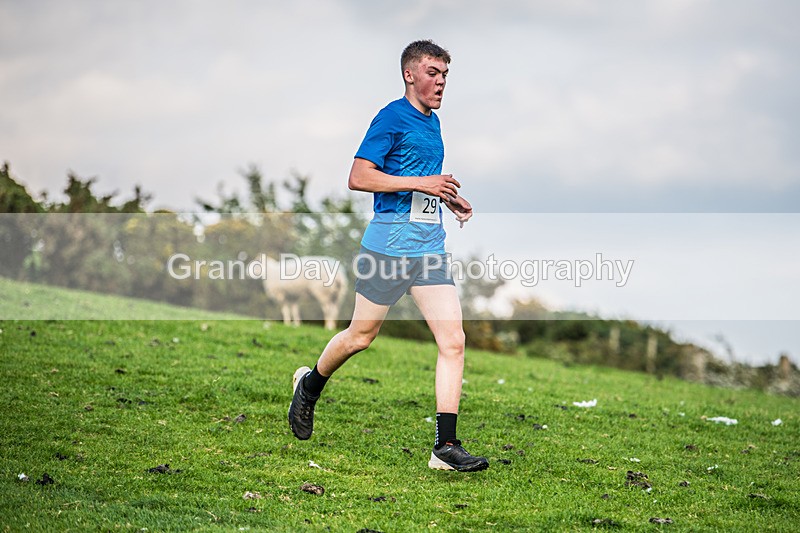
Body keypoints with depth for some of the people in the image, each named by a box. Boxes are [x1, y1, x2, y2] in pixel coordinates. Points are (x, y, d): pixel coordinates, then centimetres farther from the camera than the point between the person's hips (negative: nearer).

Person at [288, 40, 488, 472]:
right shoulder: (392, 118, -8)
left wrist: (448, 198, 15)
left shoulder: (433, 123, 17)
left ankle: (446, 446, -6)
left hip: (430, 246, 7)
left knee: (453, 340, -6)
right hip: (390, 241, -7)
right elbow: (358, 177, -16)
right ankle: (310, 384, 36)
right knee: (361, 336, 6)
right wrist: (421, 183, -20)